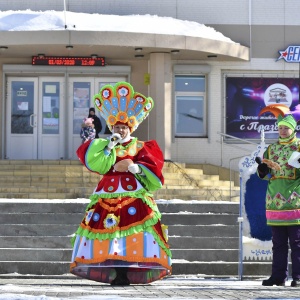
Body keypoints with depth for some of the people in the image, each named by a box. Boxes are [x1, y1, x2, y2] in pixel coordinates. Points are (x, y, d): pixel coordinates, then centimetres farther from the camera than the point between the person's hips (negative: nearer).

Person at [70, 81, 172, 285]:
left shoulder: (140, 147, 10)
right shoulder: (104, 146, 13)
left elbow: (152, 167, -2)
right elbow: (99, 166, -5)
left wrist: (134, 167, -16)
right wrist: (110, 146, -5)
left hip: (134, 195, -1)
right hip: (108, 194, 1)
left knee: (132, 235, -10)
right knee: (109, 226, -8)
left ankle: (127, 272, -9)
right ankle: (114, 274, -5)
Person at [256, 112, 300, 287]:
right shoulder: (271, 149, 17)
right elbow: (265, 174, 17)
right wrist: (262, 168, -4)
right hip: (275, 200, 5)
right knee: (278, 243, 8)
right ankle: (278, 277, 11)